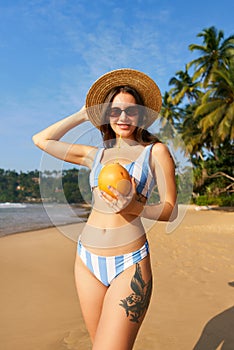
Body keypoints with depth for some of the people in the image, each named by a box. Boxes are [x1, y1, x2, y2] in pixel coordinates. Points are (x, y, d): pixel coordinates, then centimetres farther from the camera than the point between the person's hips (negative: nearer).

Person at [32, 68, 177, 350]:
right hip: (88, 260, 5)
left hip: (129, 264, -4)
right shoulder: (97, 154, 12)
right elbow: (41, 140, 14)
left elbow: (171, 210, -2)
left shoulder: (155, 151, 0)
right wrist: (83, 114, 15)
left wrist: (134, 207, -20)